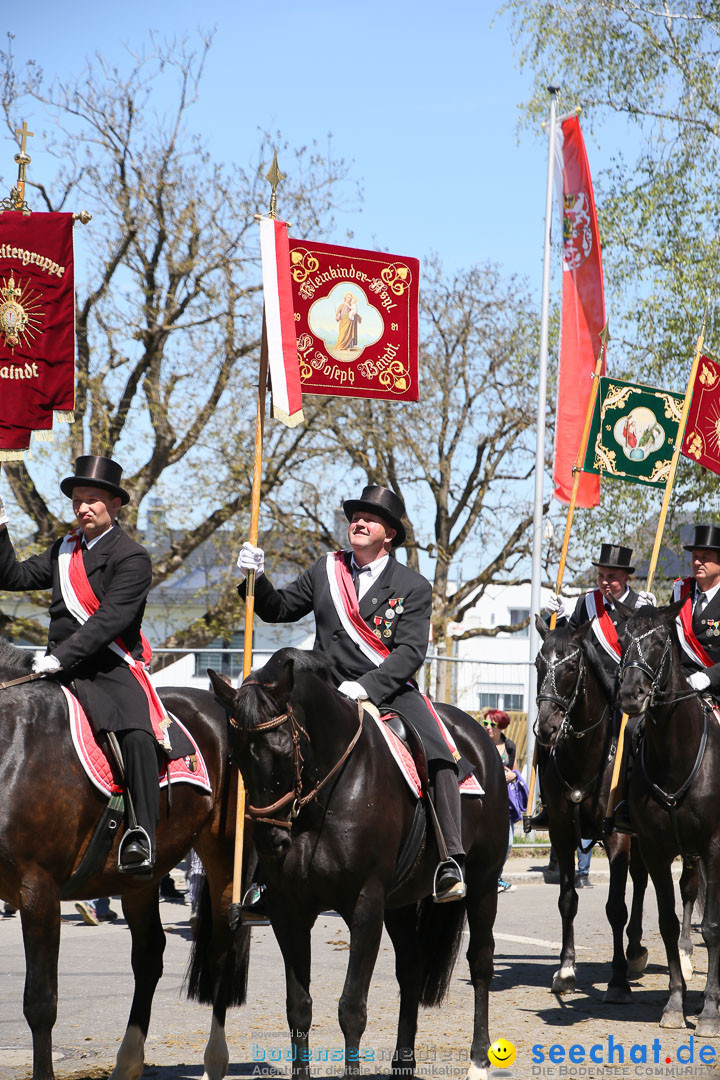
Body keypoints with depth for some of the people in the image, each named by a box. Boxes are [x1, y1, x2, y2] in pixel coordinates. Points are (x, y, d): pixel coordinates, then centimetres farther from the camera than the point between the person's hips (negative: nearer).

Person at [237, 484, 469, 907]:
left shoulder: (413, 587, 0)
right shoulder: (326, 570, 11)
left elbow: (411, 652, -9)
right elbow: (279, 608, 16)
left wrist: (366, 686, -24)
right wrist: (257, 578, -5)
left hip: (390, 690, -2)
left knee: (442, 756, -26)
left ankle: (450, 862, -24)